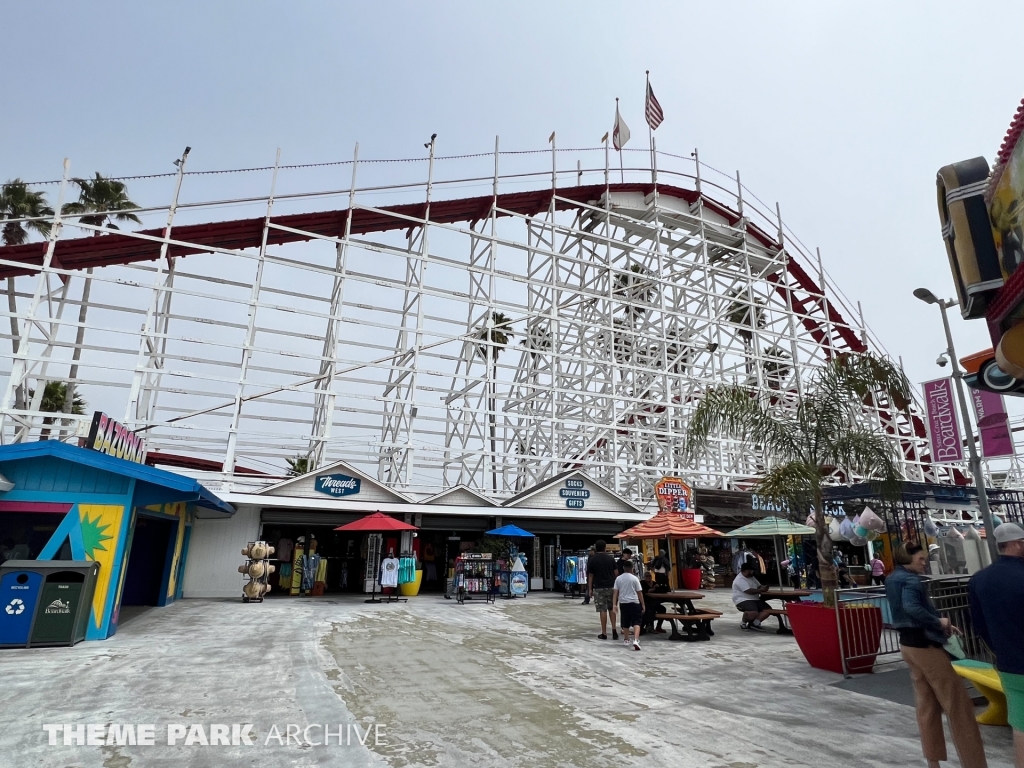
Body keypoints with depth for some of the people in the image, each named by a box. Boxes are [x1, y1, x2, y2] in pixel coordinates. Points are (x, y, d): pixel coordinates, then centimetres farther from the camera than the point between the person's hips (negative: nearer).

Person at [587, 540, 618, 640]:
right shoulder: (611, 558, 4)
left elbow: (590, 576, -2)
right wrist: (616, 585, 16)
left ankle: (604, 633, 4)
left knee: (603, 610, 0)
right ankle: (614, 630, 5)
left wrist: (590, 589, 4)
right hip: (611, 586, 3)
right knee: (612, 609, 14)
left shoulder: (592, 560, -3)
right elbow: (615, 573, 5)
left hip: (599, 588, -3)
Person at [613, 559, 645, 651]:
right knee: (636, 622, -3)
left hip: (623, 603, 3)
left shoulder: (618, 579, 2)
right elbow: (639, 592, -3)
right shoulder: (634, 578, -6)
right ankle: (636, 640, -21)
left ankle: (626, 639, 31)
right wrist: (642, 604, 5)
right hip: (634, 602, -3)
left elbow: (615, 592, -1)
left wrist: (614, 604, 1)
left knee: (626, 623, 17)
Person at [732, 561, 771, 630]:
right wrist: (761, 590, -12)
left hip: (755, 599, 10)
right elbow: (749, 591, -23)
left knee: (768, 609, -7)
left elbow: (759, 586, 20)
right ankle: (743, 623, -4)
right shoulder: (740, 580, -15)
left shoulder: (751, 577, 17)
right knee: (754, 612, -35)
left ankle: (754, 623, -7)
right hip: (743, 600, -10)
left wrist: (763, 588, -5)